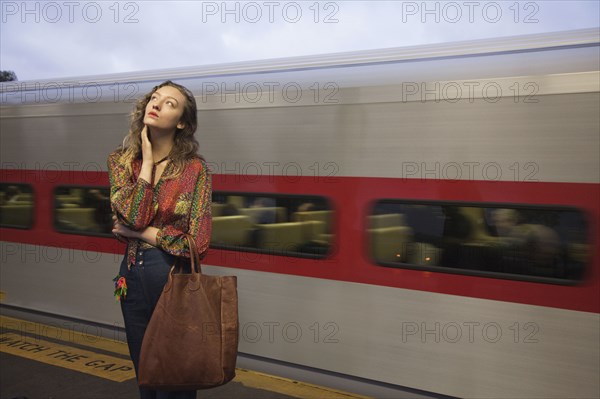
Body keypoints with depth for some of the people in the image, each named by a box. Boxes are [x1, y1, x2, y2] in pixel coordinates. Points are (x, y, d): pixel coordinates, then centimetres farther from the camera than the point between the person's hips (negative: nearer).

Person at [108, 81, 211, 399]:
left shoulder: (194, 168, -10)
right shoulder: (121, 160, 1)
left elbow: (198, 242, -15)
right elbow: (133, 216, -15)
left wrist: (140, 232, -12)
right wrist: (147, 159, -11)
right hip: (133, 275, 4)